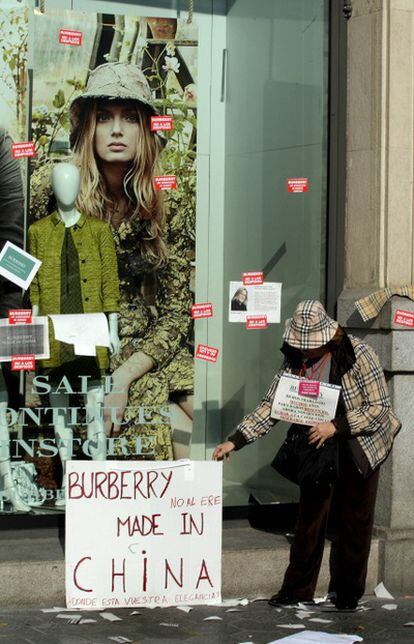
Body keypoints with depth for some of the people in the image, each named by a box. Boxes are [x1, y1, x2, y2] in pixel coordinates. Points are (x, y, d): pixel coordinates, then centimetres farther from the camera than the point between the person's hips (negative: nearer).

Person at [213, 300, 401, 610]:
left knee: (354, 523, 4)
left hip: (358, 450, -4)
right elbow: (269, 409, -4)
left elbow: (380, 408, -19)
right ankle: (298, 589, 15)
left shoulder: (359, 355, -20)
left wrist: (336, 427, -28)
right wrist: (235, 441, -14)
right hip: (317, 450, 4)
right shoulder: (295, 361, -7)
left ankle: (349, 592, 17)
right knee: (309, 519, 5)